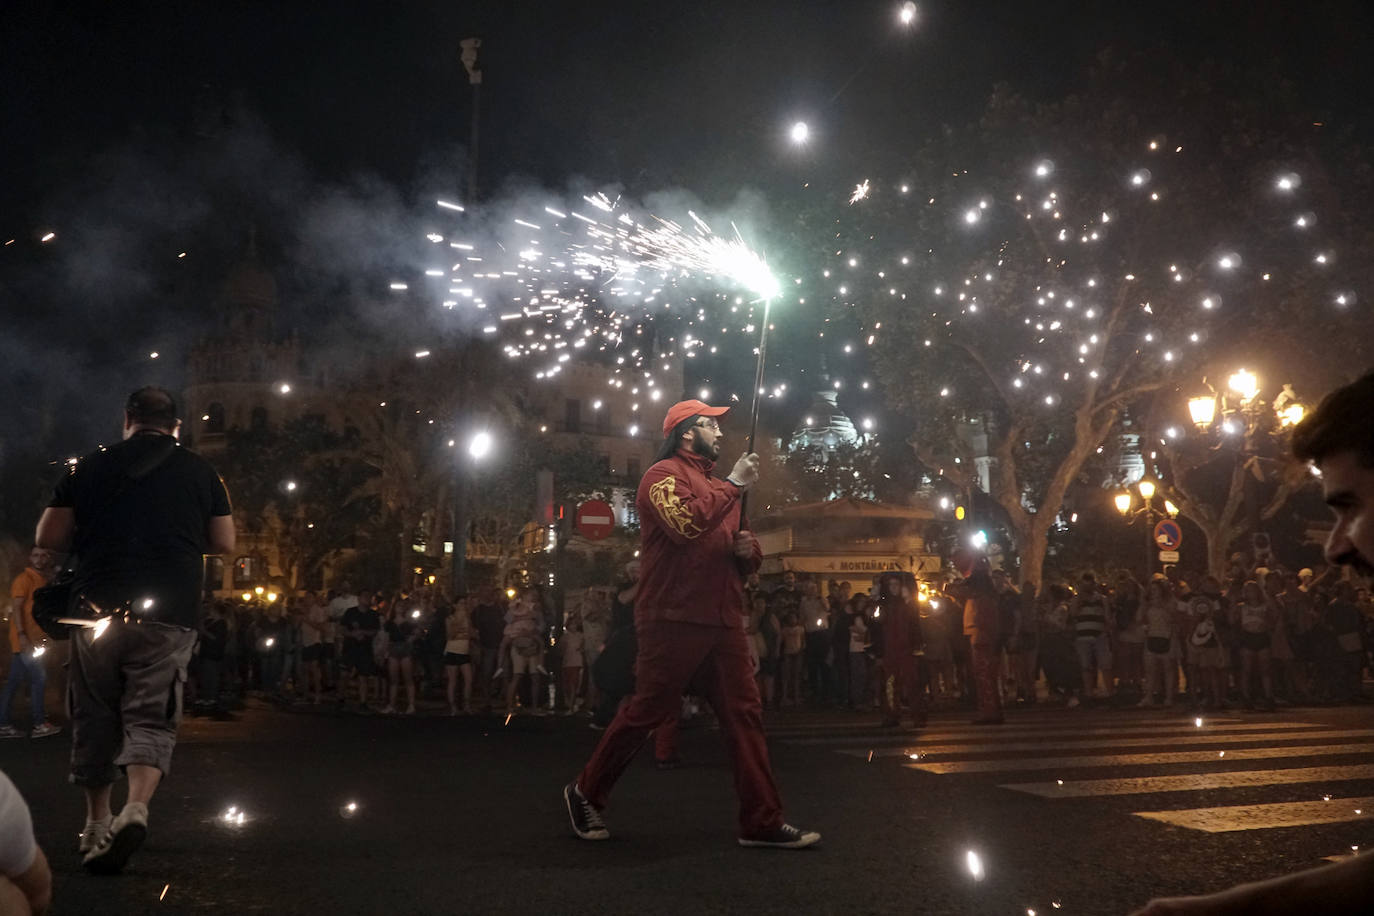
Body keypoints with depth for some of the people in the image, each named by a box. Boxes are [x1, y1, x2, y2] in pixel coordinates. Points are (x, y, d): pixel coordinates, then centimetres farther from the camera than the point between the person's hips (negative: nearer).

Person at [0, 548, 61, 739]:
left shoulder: (42, 580, 18)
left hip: (34, 641, 8)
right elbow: (16, 608, -16)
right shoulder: (24, 579, -8)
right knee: (39, 679, -8)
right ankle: (38, 724, -5)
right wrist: (22, 635, -24)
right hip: (25, 641, -8)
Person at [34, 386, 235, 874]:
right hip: (169, 614, -1)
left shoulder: (89, 467, 6)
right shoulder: (201, 472, 4)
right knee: (152, 718, 2)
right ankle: (136, 807, -20)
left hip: (97, 608, 1)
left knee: (95, 718, 14)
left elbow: (48, 538, 6)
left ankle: (97, 823, 23)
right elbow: (224, 543, 7)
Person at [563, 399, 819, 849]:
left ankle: (762, 822, 5)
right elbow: (685, 524, -22)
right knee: (645, 711, -1)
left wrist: (749, 549, 5)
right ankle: (585, 793, 18)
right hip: (674, 621, -8)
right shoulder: (664, 474, -2)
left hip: (723, 622, 8)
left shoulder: (719, 488, 24)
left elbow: (745, 558, 29)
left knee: (744, 714, 2)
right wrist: (734, 484, -15)